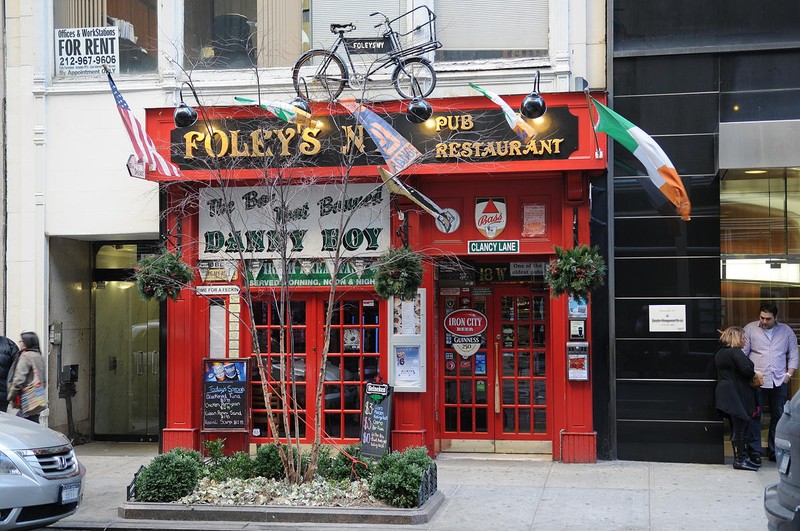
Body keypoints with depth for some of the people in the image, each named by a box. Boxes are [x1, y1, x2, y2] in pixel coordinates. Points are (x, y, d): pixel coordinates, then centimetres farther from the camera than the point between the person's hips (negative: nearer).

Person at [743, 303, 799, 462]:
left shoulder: (786, 331, 10)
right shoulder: (750, 329, 2)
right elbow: (742, 353, 0)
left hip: (779, 382, 2)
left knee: (778, 416, 6)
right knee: (754, 416, -1)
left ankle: (774, 450, 16)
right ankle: (755, 451, 7)